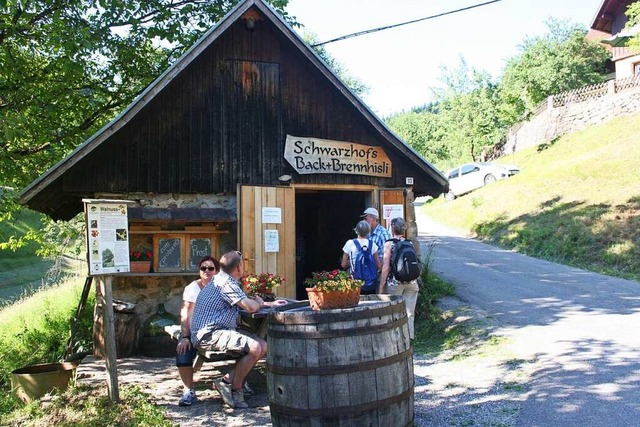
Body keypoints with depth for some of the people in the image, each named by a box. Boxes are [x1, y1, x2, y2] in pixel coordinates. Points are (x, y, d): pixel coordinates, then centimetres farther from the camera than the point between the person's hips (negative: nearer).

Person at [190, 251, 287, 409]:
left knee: (263, 346, 0)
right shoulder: (225, 282, -14)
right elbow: (250, 307, -22)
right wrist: (259, 302, 2)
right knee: (254, 347, -26)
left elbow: (244, 302, 34)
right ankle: (235, 389, -7)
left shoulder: (223, 280, 20)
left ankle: (226, 381, 0)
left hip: (220, 331, 11)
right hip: (208, 334, -11)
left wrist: (270, 304, 31)